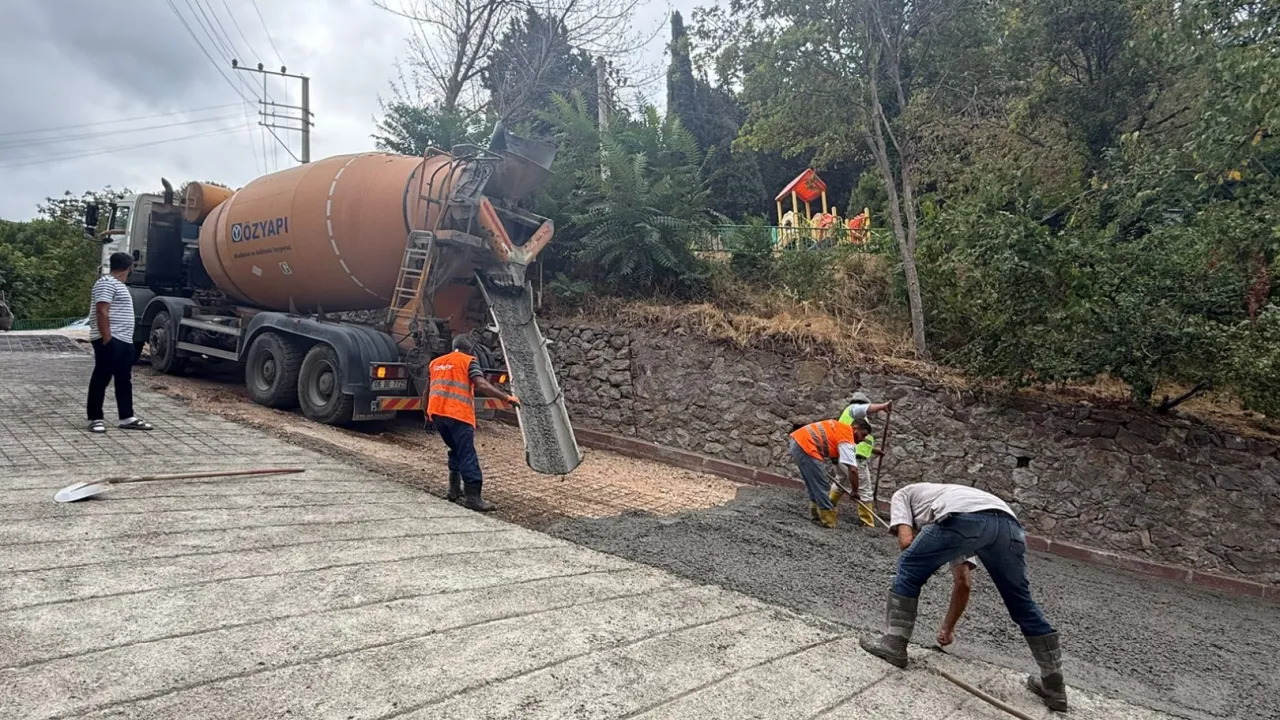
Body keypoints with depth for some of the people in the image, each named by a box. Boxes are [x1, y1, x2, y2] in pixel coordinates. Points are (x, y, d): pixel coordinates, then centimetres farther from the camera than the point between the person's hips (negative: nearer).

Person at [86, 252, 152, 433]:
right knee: (101, 379, -3)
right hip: (110, 341, -10)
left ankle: (127, 417, 14)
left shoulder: (116, 285, 21)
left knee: (124, 380, 10)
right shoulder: (107, 284, -12)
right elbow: (102, 312, -20)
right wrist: (106, 337, -23)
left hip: (123, 341, 10)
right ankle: (95, 418, 3)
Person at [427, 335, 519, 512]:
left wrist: (427, 414, 40)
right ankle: (473, 496, -13)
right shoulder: (469, 361, 3)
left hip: (436, 412, 7)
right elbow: (482, 385, -11)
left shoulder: (436, 362, 22)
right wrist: (507, 398, -9)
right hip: (458, 414, -7)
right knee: (467, 454, -7)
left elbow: (427, 390, 27)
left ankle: (454, 489, 24)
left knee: (456, 450, 23)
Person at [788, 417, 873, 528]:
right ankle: (828, 521, 4)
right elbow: (852, 469, -11)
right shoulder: (847, 440, -5)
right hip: (806, 445, -10)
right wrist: (855, 492, 0)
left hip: (797, 440, 10)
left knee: (814, 484, 19)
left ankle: (817, 516, 26)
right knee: (820, 485, -1)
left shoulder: (841, 428, 22)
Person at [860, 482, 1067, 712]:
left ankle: (894, 644, 19)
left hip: (965, 517, -7)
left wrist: (921, 562, 30)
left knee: (908, 569, 16)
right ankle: (1054, 687, 32)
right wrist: (948, 628, 56)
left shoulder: (903, 495, 33)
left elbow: (906, 541, 9)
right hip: (1009, 524, 7)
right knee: (1023, 607, 24)